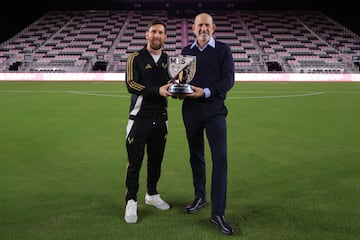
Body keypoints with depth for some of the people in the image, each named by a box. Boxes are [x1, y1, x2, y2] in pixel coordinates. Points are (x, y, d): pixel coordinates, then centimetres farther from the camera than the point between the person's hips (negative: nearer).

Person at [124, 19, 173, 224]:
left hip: (160, 118, 5)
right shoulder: (136, 58, -3)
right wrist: (158, 91, -24)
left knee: (156, 161, 15)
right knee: (135, 162, 1)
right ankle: (131, 202, 16)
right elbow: (131, 84, -15)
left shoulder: (168, 60, 11)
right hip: (140, 118, -4)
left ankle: (152, 195, 34)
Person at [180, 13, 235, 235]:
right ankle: (200, 197, 30)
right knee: (196, 155, 12)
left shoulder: (223, 49, 2)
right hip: (191, 110, 4)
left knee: (220, 158, -9)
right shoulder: (186, 51, 13)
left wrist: (206, 92, -20)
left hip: (215, 110, -3)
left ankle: (218, 213, -2)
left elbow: (229, 79, -6)